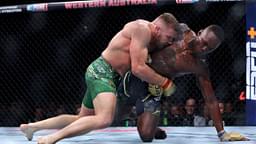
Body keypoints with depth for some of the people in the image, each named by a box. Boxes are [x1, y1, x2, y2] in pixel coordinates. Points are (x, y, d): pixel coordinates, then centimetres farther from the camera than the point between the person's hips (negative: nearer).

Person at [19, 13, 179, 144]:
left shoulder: (151, 38, 12)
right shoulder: (142, 29, -17)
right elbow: (138, 68, -23)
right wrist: (165, 83, -15)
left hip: (106, 74, 11)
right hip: (101, 71, -11)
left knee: (82, 120, 18)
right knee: (104, 119, -31)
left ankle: (33, 126, 25)